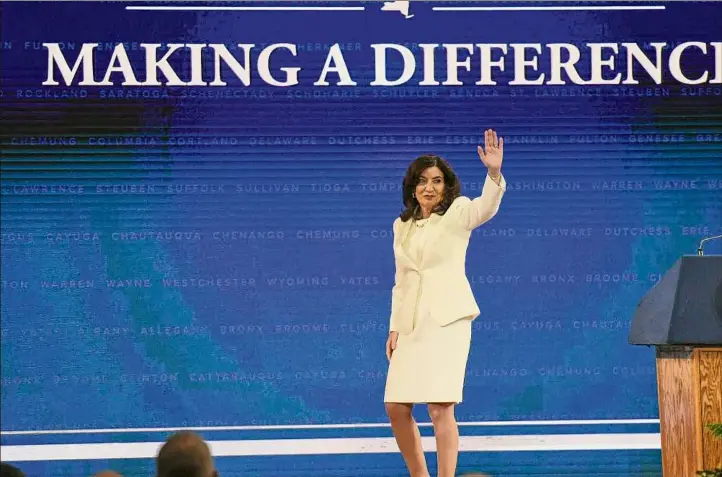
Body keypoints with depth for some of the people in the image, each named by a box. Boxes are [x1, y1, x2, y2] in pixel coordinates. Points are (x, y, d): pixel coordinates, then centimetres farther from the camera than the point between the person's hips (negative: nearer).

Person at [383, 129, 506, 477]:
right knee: (396, 407, 5)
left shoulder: (457, 212, 0)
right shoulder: (402, 226, 15)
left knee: (441, 408, -14)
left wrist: (494, 171, -41)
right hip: (411, 323, 6)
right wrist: (394, 327, 10)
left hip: (447, 320, -6)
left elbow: (486, 207, -22)